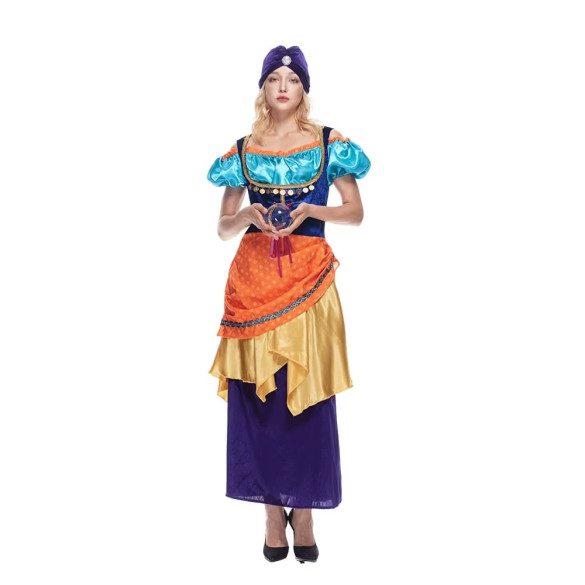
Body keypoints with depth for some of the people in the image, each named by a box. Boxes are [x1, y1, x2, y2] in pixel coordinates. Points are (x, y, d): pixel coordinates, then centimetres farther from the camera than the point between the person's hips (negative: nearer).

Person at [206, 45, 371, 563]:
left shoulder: (328, 143, 7)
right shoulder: (244, 150, 11)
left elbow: (356, 212, 6)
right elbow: (223, 227, 13)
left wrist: (310, 210, -11)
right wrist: (248, 213, -9)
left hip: (308, 278, -1)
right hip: (253, 279, 2)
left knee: (307, 396, -1)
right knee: (258, 395, 0)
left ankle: (303, 512, 12)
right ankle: (273, 512, 12)